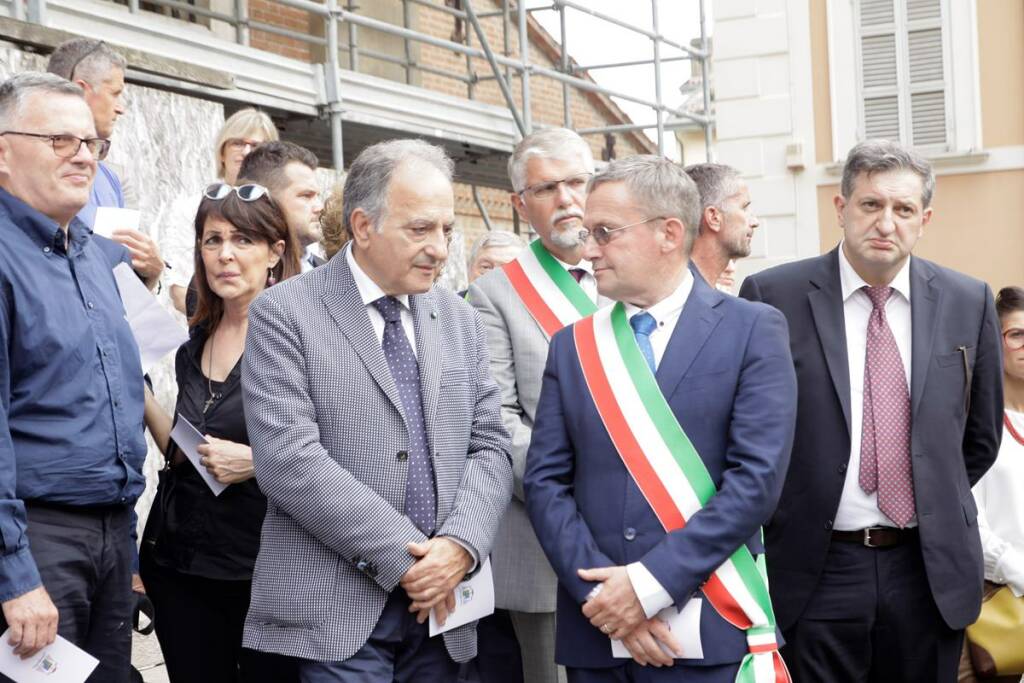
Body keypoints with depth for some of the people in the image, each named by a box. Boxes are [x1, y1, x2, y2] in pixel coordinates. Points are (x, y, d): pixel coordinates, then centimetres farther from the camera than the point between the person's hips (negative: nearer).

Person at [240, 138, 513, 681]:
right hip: (335, 609, -5)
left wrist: (459, 545, -10)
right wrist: (404, 558, -15)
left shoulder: (459, 320, 12)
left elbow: (489, 447, 9)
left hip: (439, 606, 5)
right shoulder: (283, 314, -5)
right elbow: (288, 460, -14)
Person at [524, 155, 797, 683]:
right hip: (596, 637, 3)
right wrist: (603, 593, -10)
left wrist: (649, 583, -15)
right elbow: (545, 481, 4)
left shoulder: (752, 330, -2)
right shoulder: (572, 346, 9)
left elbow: (757, 477, -10)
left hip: (711, 638, -3)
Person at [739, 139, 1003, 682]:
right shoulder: (772, 296, -5)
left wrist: (935, 508, 12)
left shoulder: (968, 302, 4)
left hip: (930, 571, 3)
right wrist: (782, 512, 4)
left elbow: (980, 438, 15)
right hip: (814, 571, -2)